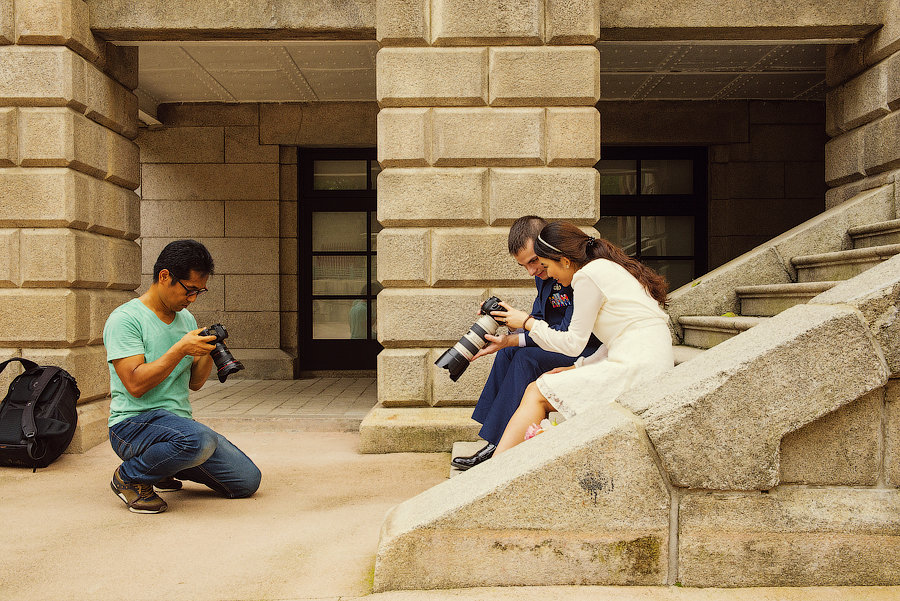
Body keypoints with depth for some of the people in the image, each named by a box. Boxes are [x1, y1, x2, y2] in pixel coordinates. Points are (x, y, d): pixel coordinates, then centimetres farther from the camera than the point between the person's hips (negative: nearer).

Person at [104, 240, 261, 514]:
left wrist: (208, 353, -3)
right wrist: (181, 349, -19)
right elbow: (135, 384, -19)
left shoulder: (187, 319, 14)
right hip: (134, 423, -7)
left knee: (248, 481, -2)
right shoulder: (125, 319, -9)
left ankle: (165, 466, 19)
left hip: (179, 421, 8)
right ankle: (130, 476, -8)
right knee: (201, 440, -38)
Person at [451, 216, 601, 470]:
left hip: (593, 351, -9)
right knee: (508, 353, -2)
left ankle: (498, 447, -18)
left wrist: (513, 340, -26)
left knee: (527, 358, -22)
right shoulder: (544, 273, 4)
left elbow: (569, 334, -25)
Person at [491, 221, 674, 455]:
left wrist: (528, 322, 8)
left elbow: (574, 343, -4)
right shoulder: (609, 268, 19)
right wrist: (579, 367, 15)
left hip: (636, 370, -10)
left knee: (537, 393, -5)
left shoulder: (588, 275, -9)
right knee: (547, 381, 11)